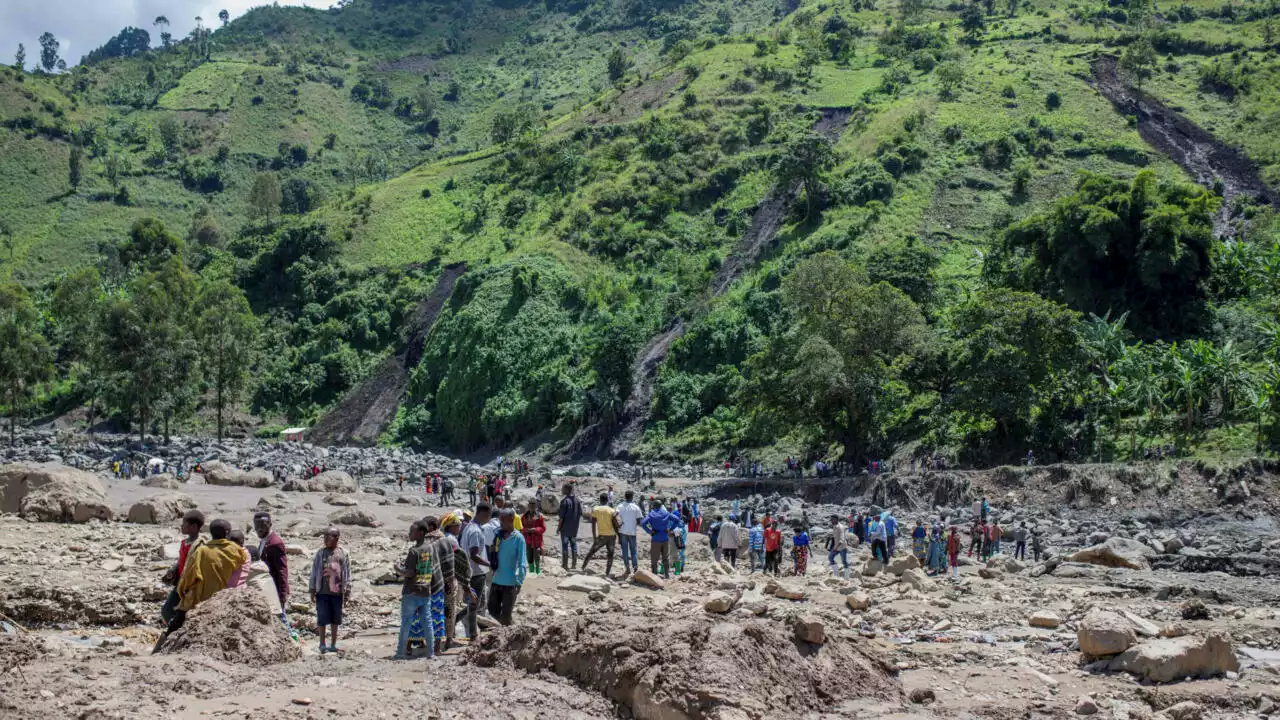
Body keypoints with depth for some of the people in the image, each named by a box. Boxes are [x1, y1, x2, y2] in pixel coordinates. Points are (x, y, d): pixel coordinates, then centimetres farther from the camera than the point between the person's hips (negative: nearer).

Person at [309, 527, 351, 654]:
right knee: (322, 619, -2)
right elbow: (314, 572, 6)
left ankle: (333, 645, 15)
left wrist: (347, 591, 1)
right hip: (322, 592, -1)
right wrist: (312, 591, 2)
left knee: (335, 620, 6)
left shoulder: (343, 554, 6)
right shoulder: (320, 553, 5)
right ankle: (322, 644, 8)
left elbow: (347, 574, 6)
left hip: (337, 593, 1)